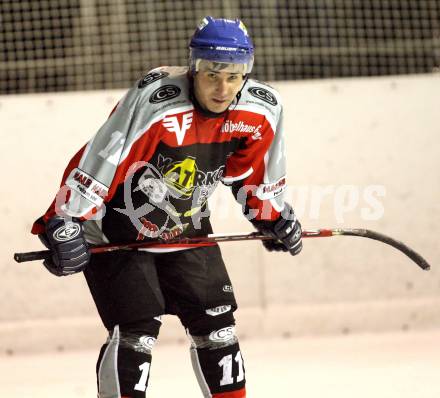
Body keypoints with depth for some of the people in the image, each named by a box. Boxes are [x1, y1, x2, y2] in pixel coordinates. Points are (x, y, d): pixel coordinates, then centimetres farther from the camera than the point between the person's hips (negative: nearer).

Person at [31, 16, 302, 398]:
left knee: (216, 322, 5)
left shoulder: (262, 111, -13)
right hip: (117, 229, -6)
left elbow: (253, 170, 8)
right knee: (136, 328, -15)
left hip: (186, 231, 6)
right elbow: (94, 163, -29)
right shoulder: (153, 102, -32)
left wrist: (273, 217, 16)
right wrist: (66, 225, -30)